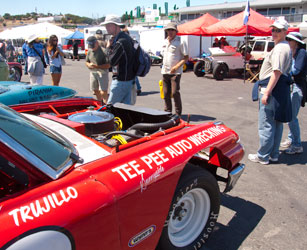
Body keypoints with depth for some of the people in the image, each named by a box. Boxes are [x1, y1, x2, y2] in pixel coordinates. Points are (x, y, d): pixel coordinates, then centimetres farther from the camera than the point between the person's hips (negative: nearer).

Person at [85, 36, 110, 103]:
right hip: (93, 73, 7)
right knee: (96, 91, 14)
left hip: (102, 73, -7)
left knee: (103, 92, -12)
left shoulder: (103, 51, -13)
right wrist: (89, 65, -7)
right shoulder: (89, 51, 8)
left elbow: (108, 65, -17)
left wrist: (97, 66, -24)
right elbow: (86, 62, 18)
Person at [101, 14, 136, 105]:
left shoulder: (121, 41, -21)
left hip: (121, 80, -10)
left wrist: (108, 47, -7)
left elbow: (112, 61, -19)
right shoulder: (126, 37, 12)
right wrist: (111, 46, 4)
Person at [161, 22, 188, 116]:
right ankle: (167, 112, 20)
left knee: (175, 93, -8)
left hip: (175, 72, -6)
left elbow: (186, 57, -9)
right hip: (165, 72, 6)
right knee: (166, 93, 9)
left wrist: (176, 67, -19)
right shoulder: (165, 42, 15)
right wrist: (164, 67, 16)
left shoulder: (180, 42, -6)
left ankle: (178, 113, 3)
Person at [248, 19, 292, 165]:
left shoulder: (279, 48, -14)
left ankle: (263, 156, 5)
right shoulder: (286, 47, 19)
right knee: (276, 123, 14)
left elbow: (277, 72, -22)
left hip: (272, 89, -11)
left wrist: (266, 93, -23)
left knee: (265, 125, -4)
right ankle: (274, 154, 23)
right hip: (281, 90, 11)